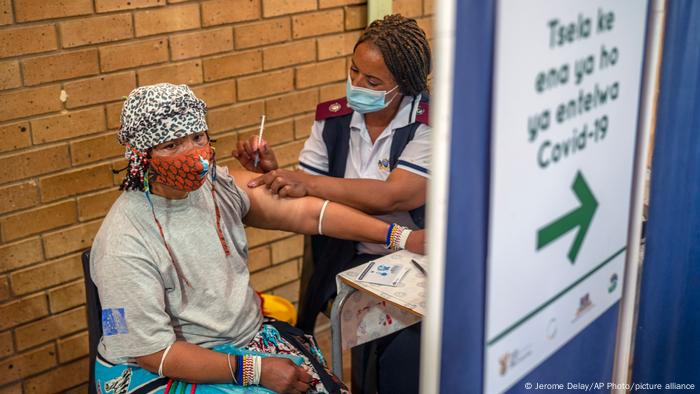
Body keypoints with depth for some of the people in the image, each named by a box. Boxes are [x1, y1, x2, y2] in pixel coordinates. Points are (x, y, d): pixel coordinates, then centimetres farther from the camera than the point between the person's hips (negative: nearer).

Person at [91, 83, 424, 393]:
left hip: (247, 336, 6)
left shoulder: (219, 186, -2)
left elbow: (303, 212, -3)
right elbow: (153, 352, -19)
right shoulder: (125, 245, -20)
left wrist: (401, 238, -8)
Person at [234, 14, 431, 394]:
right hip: (349, 260, 4)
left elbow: (392, 196, -26)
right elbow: (302, 198, 5)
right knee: (372, 350, -16)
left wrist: (307, 183, -31)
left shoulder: (430, 124, -13)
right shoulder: (332, 118, 1)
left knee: (405, 360, -22)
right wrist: (272, 172, -16)